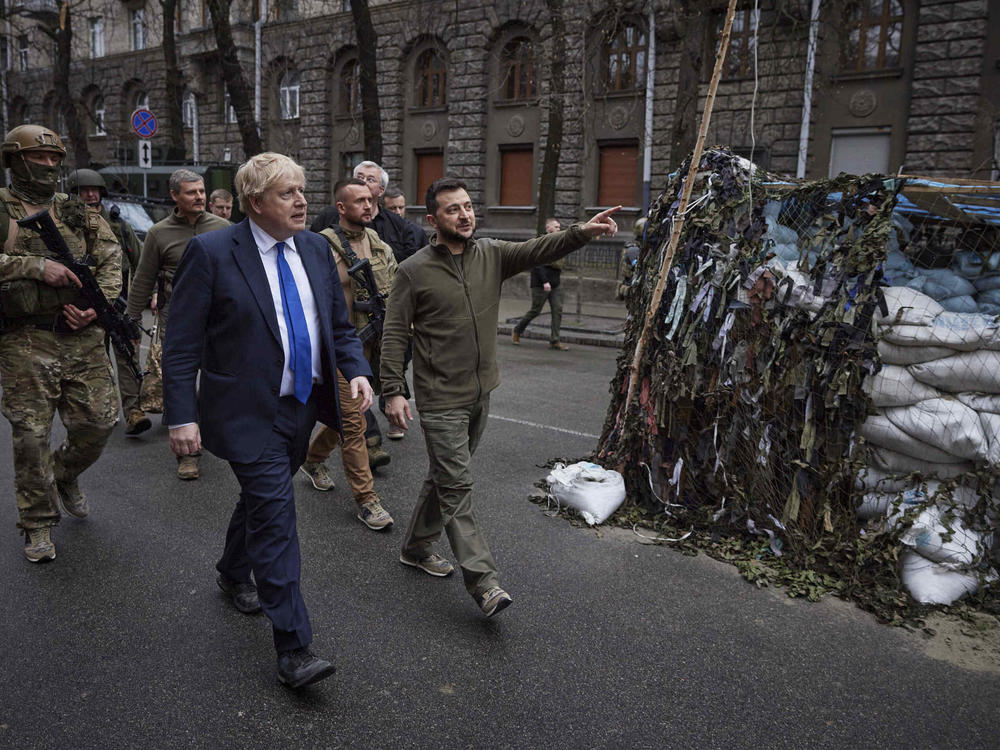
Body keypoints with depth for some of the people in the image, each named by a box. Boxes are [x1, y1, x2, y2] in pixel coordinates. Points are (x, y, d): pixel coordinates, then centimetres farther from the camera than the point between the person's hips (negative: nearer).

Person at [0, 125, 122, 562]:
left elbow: (111, 258, 7)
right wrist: (37, 266, -19)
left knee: (99, 421, 6)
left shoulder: (77, 211, 12)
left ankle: (65, 478, 37)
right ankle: (38, 523, 19)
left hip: (83, 339, 3)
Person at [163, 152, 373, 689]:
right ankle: (293, 650, 0)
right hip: (248, 412, -6)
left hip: (304, 405, 6)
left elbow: (339, 324, 12)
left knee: (262, 498, 23)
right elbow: (181, 345, -12)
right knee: (276, 516, -8)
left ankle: (234, 575, 51)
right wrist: (181, 415, -17)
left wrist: (356, 369, -5)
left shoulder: (316, 249, 5)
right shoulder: (211, 252, -12)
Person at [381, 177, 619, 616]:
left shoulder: (492, 255, 4)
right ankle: (482, 580, -1)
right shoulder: (414, 271, -8)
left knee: (446, 477, 18)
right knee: (456, 486, -5)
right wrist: (393, 391, -14)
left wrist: (583, 232, -26)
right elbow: (394, 334, -8)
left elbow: (538, 250, -10)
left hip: (480, 394, 5)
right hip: (441, 399, -5)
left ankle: (417, 547, 36)